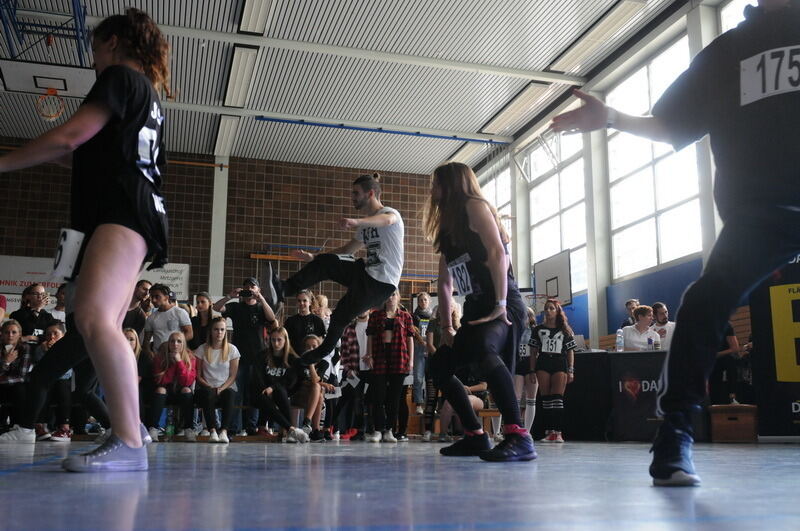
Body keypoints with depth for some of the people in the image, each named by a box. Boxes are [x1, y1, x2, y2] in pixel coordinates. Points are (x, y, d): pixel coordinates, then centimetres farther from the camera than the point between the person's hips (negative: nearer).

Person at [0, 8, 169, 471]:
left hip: (123, 212, -11)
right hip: (136, 214, 11)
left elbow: (69, 138, -9)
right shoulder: (149, 95, 28)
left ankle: (129, 444, -33)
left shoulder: (119, 76, 0)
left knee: (93, 318, -26)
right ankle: (130, 424, 18)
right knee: (105, 327, 12)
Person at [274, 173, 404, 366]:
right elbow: (347, 250, 28)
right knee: (325, 262, -2)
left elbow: (386, 220, -35)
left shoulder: (391, 213, -8)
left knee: (340, 316, -10)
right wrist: (312, 257, 18)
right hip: (367, 271, 8)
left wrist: (356, 222, -56)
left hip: (382, 282, -8)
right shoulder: (365, 227, 20)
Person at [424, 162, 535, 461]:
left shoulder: (474, 206, -4)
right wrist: (446, 327, 15)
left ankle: (519, 437, -41)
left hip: (504, 307, -10)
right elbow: (445, 282, 23)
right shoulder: (448, 226, 22)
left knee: (482, 347, -38)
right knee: (440, 367, 15)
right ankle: (476, 437, 20)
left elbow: (498, 253, -19)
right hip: (475, 312, 10)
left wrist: (500, 305, -23)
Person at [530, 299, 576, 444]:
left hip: (560, 364, -1)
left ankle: (558, 432, -10)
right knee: (546, 398, -1)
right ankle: (548, 432, 0)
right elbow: (534, 351, 12)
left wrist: (571, 371, 1)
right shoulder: (538, 330, 14)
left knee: (557, 398, -9)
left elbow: (570, 351, 9)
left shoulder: (565, 330, 11)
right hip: (543, 363, 1)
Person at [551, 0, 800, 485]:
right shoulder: (727, 51, 17)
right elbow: (673, 128, 15)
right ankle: (675, 433, -17)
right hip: (759, 208, -1)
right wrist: (612, 118, 2)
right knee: (707, 302, -19)